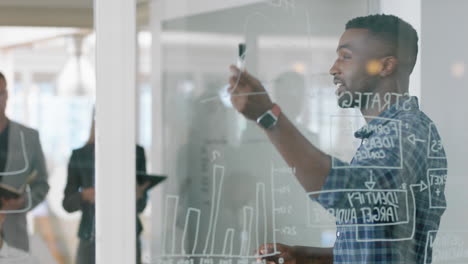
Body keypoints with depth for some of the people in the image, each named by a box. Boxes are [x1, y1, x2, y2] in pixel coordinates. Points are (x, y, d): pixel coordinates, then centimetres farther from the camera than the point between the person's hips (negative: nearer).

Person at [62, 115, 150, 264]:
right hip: (91, 241, 1)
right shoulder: (79, 156, 6)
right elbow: (67, 203, 8)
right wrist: (84, 196, -13)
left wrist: (138, 195, -18)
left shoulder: (136, 153, 4)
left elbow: (140, 206, 5)